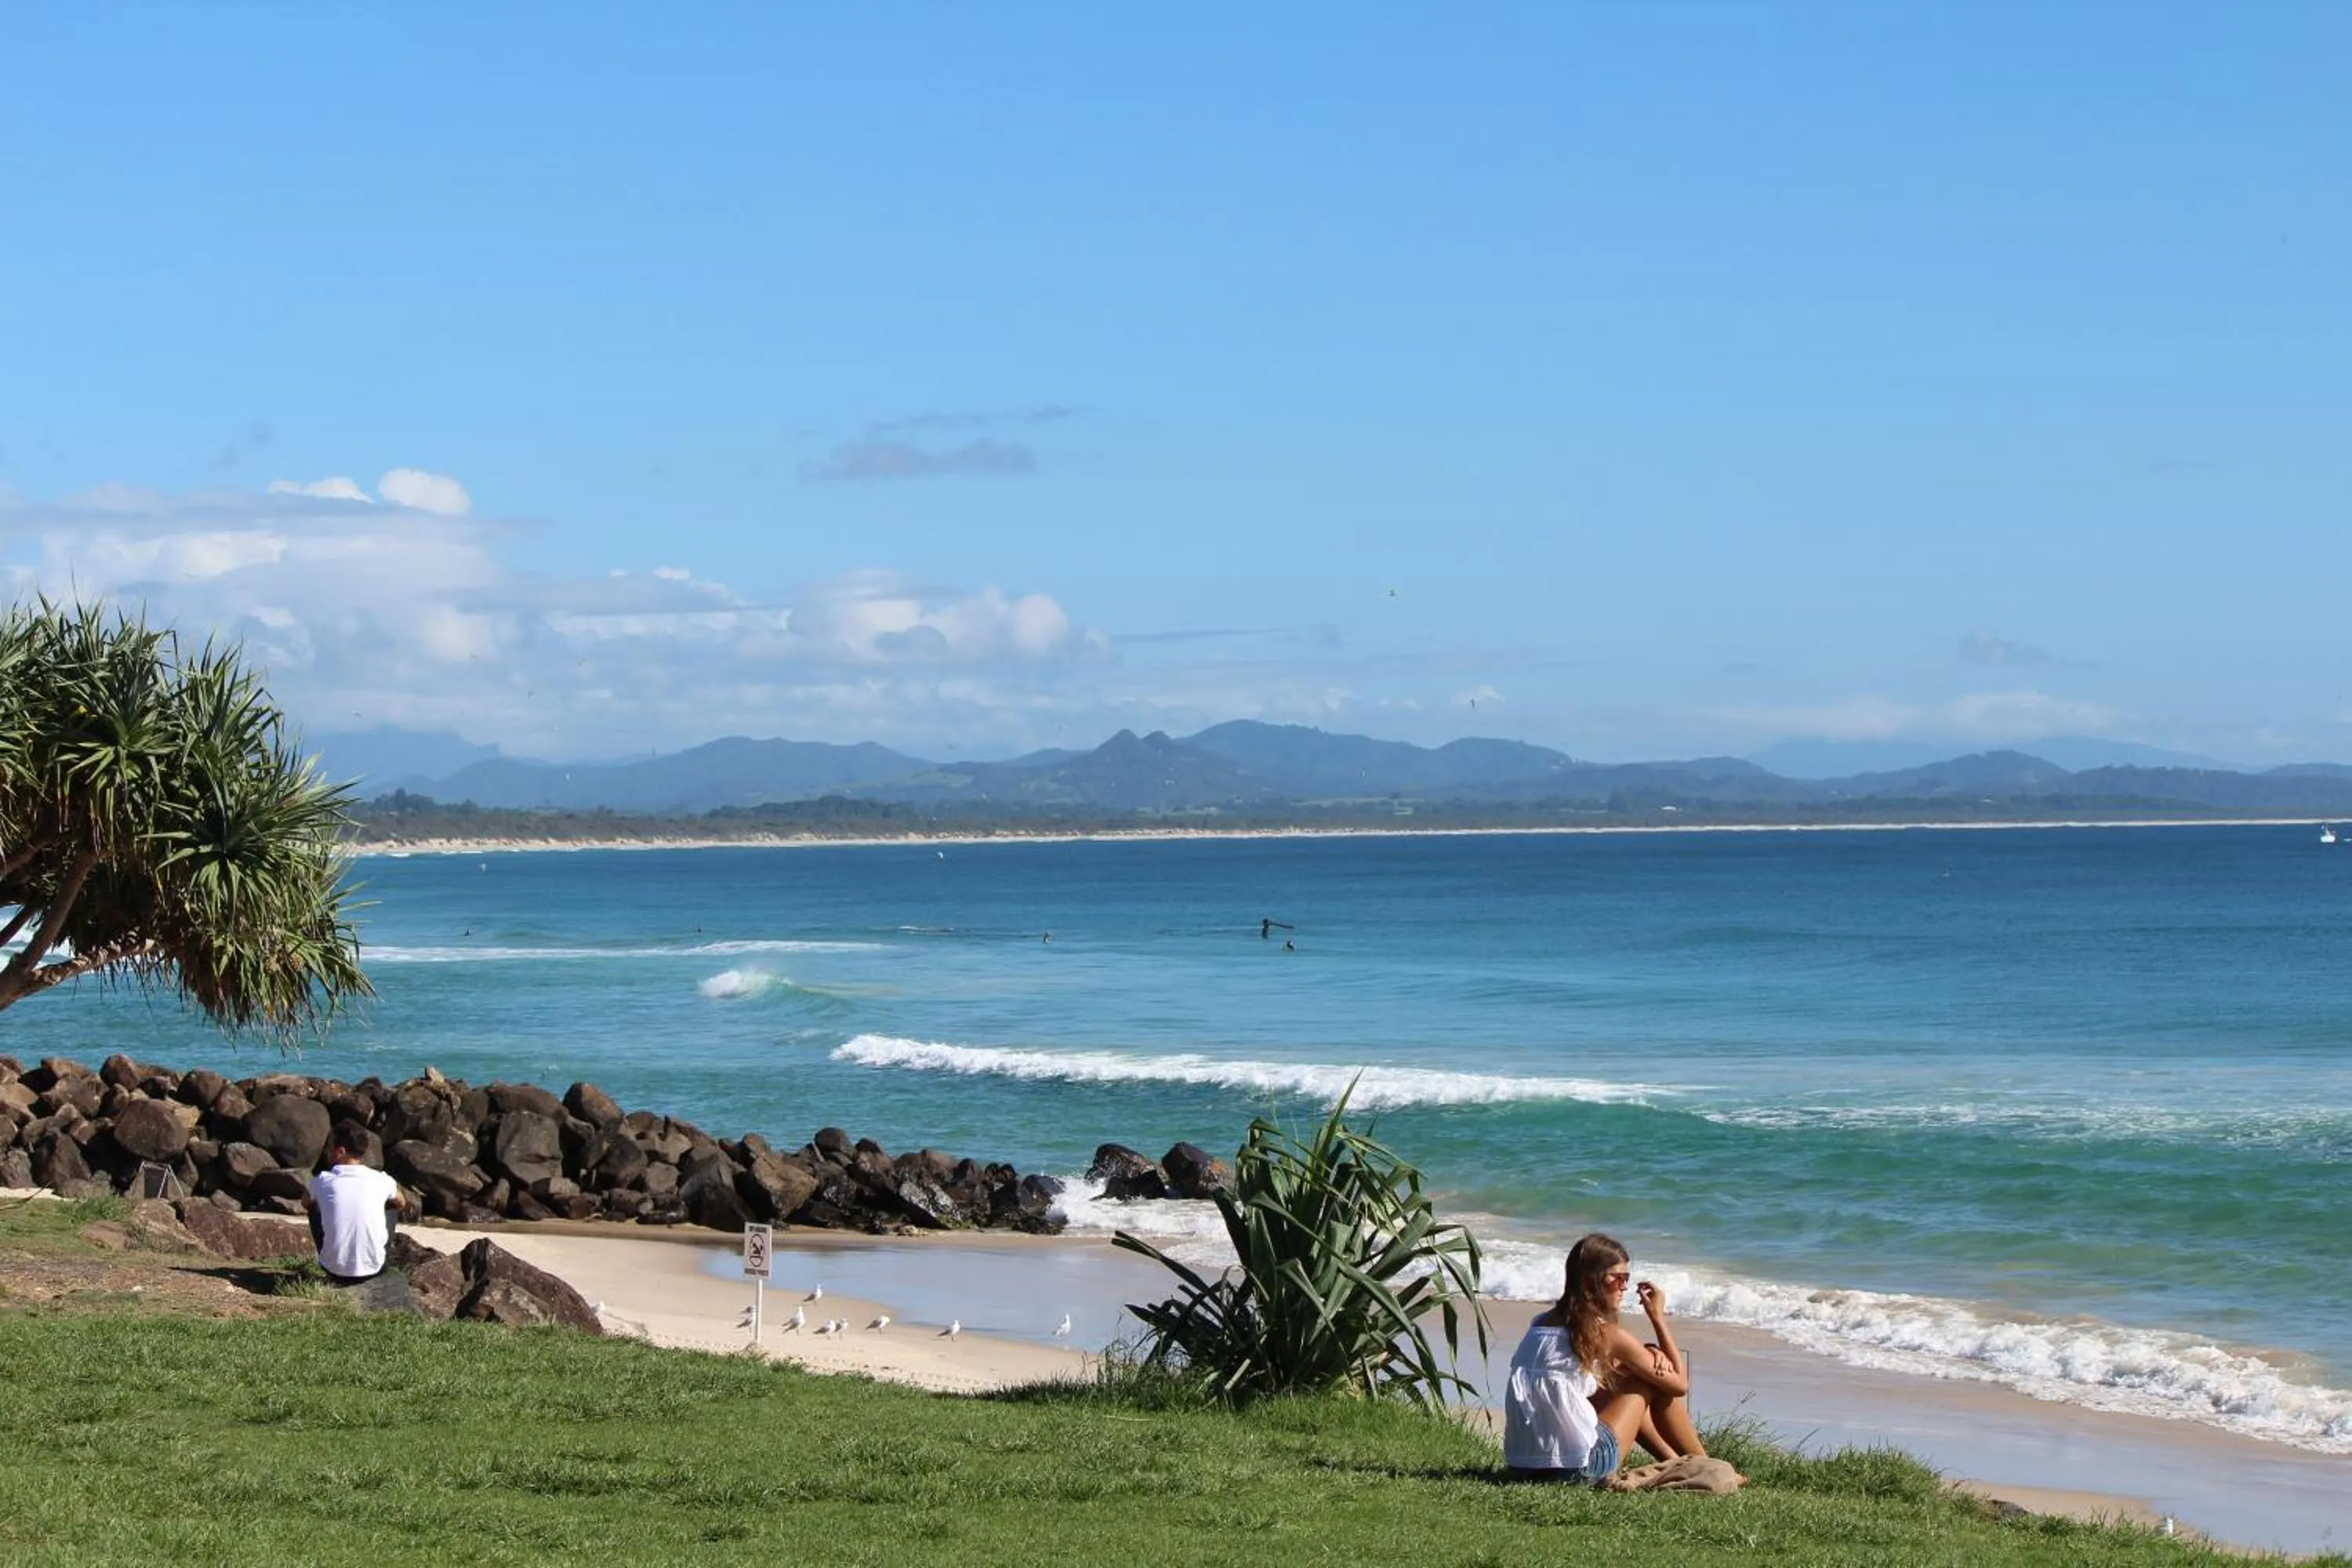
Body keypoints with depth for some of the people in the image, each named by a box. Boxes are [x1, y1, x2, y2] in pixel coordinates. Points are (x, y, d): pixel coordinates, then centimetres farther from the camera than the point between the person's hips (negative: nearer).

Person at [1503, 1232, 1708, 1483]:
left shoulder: (1541, 1324, 12)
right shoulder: (1608, 1334, -7)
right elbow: (1680, 1384, 5)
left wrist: (1647, 1354, 12)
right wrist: (1658, 1316, 12)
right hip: (1579, 1469, -7)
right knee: (1656, 1379, 11)